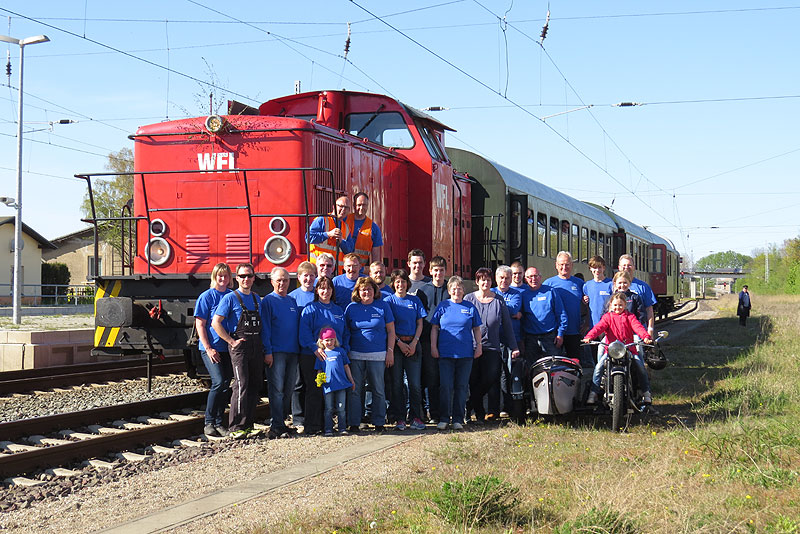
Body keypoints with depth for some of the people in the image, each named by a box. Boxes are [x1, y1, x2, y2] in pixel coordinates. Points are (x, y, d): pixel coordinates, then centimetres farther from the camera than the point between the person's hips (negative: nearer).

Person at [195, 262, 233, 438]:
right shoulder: (207, 296, -2)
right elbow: (200, 324, -5)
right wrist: (208, 348, -12)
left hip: (228, 348, 5)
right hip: (211, 347, -5)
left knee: (226, 384, 5)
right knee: (219, 382, -16)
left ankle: (219, 423, 14)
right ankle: (209, 423, -7)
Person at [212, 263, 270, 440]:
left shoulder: (256, 299, 16)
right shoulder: (230, 298, -3)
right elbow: (216, 322, -8)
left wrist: (267, 351, 15)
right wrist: (231, 341, -11)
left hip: (256, 347, 6)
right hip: (239, 345, -6)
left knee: (255, 385, 6)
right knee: (241, 385, -14)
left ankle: (248, 425, 13)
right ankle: (236, 427, -12)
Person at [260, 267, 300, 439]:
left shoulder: (292, 301, 15)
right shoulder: (268, 301, -1)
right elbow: (265, 328, -6)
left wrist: (300, 347, 11)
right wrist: (268, 351, -13)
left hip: (293, 351, 6)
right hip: (276, 352, -6)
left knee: (289, 389, 8)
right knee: (277, 389, -8)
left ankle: (282, 421, 17)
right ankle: (277, 426, -9)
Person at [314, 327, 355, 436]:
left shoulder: (340, 351, 8)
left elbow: (346, 366, 13)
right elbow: (319, 370, 10)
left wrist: (351, 381, 13)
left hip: (341, 384, 0)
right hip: (328, 385, 0)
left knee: (341, 408, 4)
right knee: (329, 409, 2)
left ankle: (342, 428, 10)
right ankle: (328, 429, 5)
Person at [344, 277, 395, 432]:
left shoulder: (383, 307, 4)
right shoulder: (351, 308, 7)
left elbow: (391, 331, 6)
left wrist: (390, 351, -2)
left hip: (378, 355, -1)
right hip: (356, 354, 1)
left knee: (378, 390, 3)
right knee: (354, 389, 0)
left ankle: (379, 422, 11)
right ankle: (353, 423, 5)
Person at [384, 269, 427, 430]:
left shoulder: (415, 300, 11)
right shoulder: (389, 301, 4)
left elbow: (420, 324, 9)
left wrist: (414, 343, -5)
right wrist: (400, 343, -11)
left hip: (413, 343, 2)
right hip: (395, 343, -2)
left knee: (415, 383, -3)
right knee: (396, 383, -2)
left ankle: (415, 417, 3)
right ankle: (399, 418, 3)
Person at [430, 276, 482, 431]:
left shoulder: (470, 307, 9)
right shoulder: (443, 306, 7)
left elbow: (476, 329, 14)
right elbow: (434, 328, 8)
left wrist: (479, 346, 6)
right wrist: (433, 346, 1)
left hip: (465, 354, 1)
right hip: (445, 353, -1)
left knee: (461, 386, 4)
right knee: (445, 386, -4)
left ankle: (458, 419, 10)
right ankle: (444, 418, 4)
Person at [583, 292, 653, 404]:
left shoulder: (629, 316, 12)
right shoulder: (607, 317, 12)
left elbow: (637, 326, -5)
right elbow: (599, 327, -5)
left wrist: (645, 336, -26)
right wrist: (589, 337, -24)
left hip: (629, 348, 0)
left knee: (640, 365, -17)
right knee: (599, 366, -18)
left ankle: (646, 392, 0)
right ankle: (594, 392, -10)